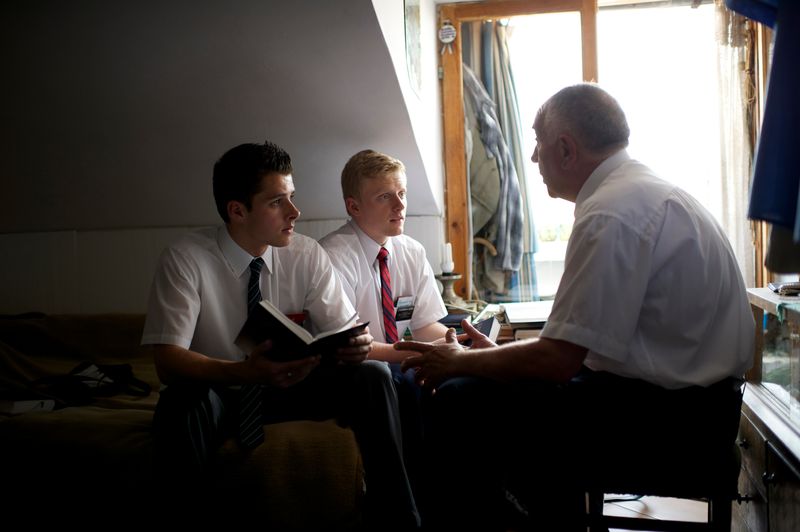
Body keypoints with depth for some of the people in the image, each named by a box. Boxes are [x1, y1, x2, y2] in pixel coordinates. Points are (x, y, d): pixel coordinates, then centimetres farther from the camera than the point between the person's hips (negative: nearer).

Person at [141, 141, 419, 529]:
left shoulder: (308, 256, -8)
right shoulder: (184, 260, -17)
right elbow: (167, 361, -25)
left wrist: (356, 345, -33)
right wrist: (245, 371, -44)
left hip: (292, 386, 3)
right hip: (219, 393, -3)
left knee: (371, 376, -22)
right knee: (180, 399, -37)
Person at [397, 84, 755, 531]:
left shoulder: (611, 213, -20)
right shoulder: (648, 189, 12)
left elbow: (559, 360, -20)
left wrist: (461, 362, -5)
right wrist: (502, 351, 13)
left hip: (670, 411, -10)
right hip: (691, 393, 10)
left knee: (463, 402, -14)